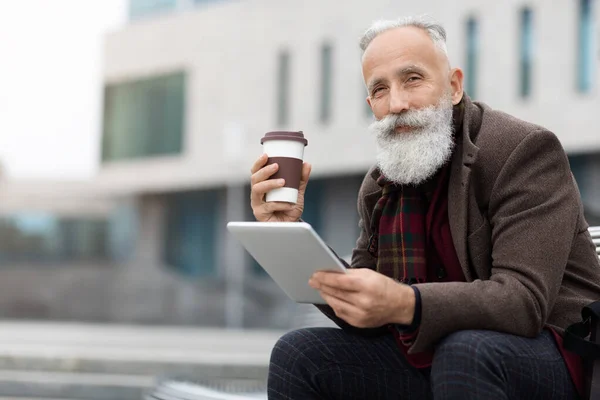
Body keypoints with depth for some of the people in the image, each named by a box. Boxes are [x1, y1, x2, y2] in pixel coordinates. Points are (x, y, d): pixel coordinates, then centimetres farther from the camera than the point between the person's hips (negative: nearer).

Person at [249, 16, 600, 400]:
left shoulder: (526, 150, -14)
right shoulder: (379, 188, 7)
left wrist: (406, 304, -41)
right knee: (296, 355, -8)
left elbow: (524, 300, -26)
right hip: (430, 360, 6)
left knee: (464, 349, -37)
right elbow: (365, 319, 6)